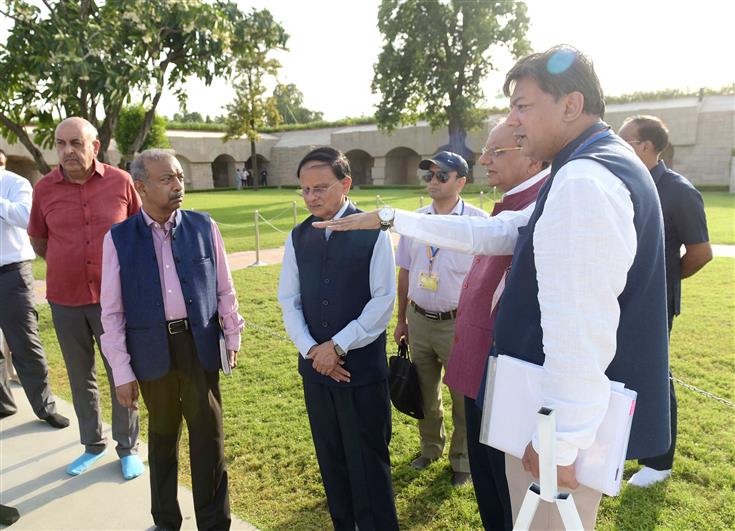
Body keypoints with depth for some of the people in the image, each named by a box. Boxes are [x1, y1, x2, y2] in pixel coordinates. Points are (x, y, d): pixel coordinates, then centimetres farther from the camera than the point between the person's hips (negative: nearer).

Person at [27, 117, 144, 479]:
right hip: (65, 301, 2)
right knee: (80, 378, 14)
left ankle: (128, 448, 24)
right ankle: (93, 445, 33)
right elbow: (38, 242, 12)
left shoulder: (121, 181, -5)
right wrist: (69, 262, 8)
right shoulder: (44, 189, -1)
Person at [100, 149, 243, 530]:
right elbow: (112, 310, -2)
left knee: (209, 436, 9)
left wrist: (233, 335, 8)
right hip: (152, 349, 0)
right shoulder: (119, 238, -4)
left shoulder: (203, 226, -2)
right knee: (162, 436, 18)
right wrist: (121, 370, -2)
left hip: (199, 343, 0)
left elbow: (224, 288, 5)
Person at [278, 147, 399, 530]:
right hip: (315, 366, 5)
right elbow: (289, 300, 6)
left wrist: (338, 346, -13)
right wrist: (311, 350, -8)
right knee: (331, 460, 17)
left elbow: (383, 300, -11)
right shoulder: (298, 237, 5)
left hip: (363, 365, -4)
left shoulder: (373, 232, -8)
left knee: (368, 463, 7)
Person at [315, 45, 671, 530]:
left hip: (572, 421, -10)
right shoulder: (604, 166, 11)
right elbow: (486, 234, 11)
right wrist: (389, 218, 10)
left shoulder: (583, 181, -24)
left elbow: (579, 332, -29)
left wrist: (559, 441, -21)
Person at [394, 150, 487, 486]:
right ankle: (430, 449, 44)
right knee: (425, 393, 20)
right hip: (419, 320, 5)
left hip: (458, 324, -4)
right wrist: (401, 320, 14)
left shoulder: (478, 221, -11)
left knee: (464, 396, 10)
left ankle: (462, 460, 34)